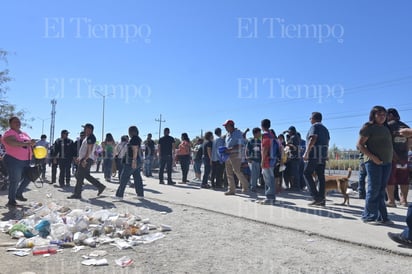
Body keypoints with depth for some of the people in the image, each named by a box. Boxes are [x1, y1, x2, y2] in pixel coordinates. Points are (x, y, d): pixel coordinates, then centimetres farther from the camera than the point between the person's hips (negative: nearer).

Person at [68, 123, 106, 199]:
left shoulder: (90, 137, -14)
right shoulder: (87, 137, 19)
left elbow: (89, 150, -22)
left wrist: (84, 159, -25)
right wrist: (80, 157, 23)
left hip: (87, 159, -10)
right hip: (84, 159, 10)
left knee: (80, 176, -6)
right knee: (86, 175, 14)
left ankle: (77, 194, 1)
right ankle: (100, 186, 17)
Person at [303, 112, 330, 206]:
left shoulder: (314, 126, -5)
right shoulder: (325, 128, 21)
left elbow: (312, 139, -18)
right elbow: (327, 143, 18)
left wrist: (306, 153, -20)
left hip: (314, 155, -8)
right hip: (323, 156, 8)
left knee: (307, 174, -3)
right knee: (321, 176, 6)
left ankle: (316, 197, -12)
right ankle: (321, 199, 6)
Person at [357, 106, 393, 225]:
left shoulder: (385, 128, 18)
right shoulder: (368, 127, -3)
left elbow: (389, 145, 24)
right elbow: (359, 144, -10)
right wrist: (372, 157, -18)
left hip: (387, 162, 7)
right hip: (374, 162, -7)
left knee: (381, 190, 9)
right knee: (374, 189, -5)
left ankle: (382, 217, 14)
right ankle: (369, 216, 3)